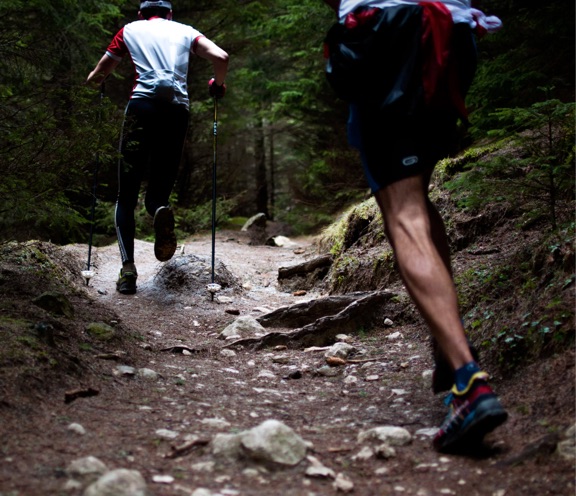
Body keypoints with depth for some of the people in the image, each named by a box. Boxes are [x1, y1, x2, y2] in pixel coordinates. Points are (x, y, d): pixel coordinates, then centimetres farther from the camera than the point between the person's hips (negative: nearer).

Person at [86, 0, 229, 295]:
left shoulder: (130, 30, 21)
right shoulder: (186, 31, 21)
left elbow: (96, 76, 25)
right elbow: (221, 58, 6)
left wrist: (94, 81, 48)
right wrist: (217, 85, 25)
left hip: (142, 105, -1)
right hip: (177, 109, 1)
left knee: (126, 196, 5)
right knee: (158, 191, 10)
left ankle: (128, 267, -14)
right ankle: (160, 210, -29)